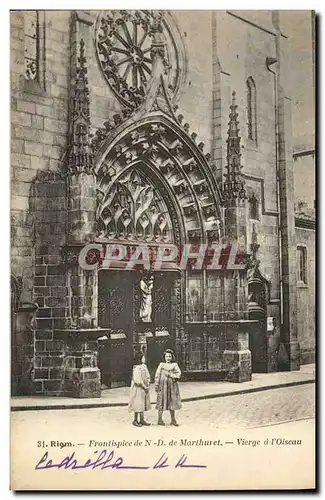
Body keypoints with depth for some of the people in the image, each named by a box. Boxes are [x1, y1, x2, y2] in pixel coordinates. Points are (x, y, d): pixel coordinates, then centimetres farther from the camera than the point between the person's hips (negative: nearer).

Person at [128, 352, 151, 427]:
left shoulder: (144, 366, 8)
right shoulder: (136, 368, -17)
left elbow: (148, 376, 12)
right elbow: (137, 380, -21)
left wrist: (148, 385, -1)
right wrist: (144, 386, -14)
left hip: (144, 389, 8)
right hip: (138, 389, -8)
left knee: (143, 404, 11)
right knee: (138, 404, -2)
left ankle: (142, 420, 18)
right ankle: (135, 420, 8)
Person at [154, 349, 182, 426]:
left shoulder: (174, 365, 7)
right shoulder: (161, 365, 3)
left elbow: (179, 373, -2)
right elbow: (157, 375, 1)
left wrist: (171, 375, -15)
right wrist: (156, 385, -5)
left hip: (172, 385, 2)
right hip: (163, 385, -2)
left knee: (172, 402, 6)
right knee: (162, 401, -2)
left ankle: (173, 420, 15)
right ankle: (159, 419, 8)